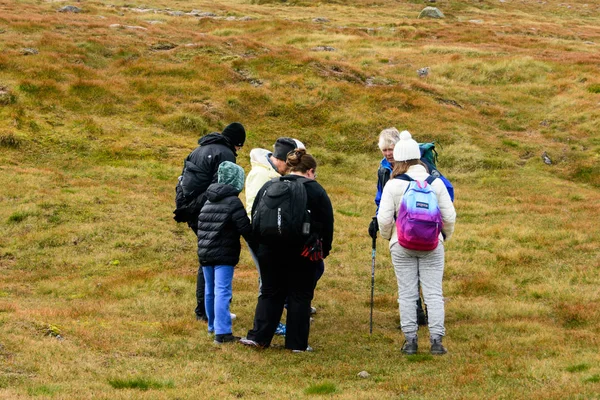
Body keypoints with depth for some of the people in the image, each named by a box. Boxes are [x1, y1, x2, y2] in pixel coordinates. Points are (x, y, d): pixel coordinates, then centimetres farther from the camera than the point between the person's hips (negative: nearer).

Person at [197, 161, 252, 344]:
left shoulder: (208, 200, 10)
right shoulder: (233, 202, -13)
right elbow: (245, 229, -16)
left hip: (204, 253, 8)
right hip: (224, 254, -7)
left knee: (210, 290, 18)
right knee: (222, 292, -10)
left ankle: (213, 326, 31)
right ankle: (222, 332, -15)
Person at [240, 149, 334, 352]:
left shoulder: (269, 186, 8)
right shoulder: (316, 190, -2)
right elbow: (327, 224, 0)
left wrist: (260, 246, 17)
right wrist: (324, 250, 10)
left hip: (270, 250, 3)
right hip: (303, 253, -3)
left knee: (270, 293, 13)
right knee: (300, 295, 5)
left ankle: (258, 336, 6)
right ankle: (297, 343, 5)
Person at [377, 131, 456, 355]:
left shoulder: (393, 185, -9)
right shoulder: (436, 183, -3)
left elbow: (384, 218, -10)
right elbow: (449, 216, 0)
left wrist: (388, 236, 11)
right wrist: (446, 235, 18)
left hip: (402, 245, -1)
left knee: (407, 293, 7)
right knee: (433, 293, 4)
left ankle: (410, 340, 9)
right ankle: (436, 340, 0)